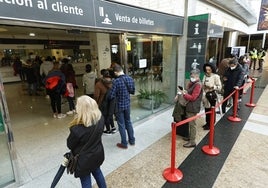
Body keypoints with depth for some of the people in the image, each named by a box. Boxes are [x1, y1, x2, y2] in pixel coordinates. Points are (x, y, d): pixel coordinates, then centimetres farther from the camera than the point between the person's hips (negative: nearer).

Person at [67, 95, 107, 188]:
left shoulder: (77, 129, -35)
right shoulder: (100, 118, -20)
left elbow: (70, 145, -14)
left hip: (84, 159, -5)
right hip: (98, 153, 5)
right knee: (97, 172, 32)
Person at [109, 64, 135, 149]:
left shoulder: (116, 81, -22)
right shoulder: (130, 79, -4)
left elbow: (111, 96, -20)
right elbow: (133, 91, 7)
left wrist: (117, 94, 2)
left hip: (119, 106, -5)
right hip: (127, 104, 6)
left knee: (121, 124, 9)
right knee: (128, 122, 21)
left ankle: (124, 144, 23)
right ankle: (132, 140, 33)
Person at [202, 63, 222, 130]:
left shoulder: (216, 76, -9)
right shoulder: (205, 76, 8)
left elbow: (219, 87, -10)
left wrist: (212, 87, -23)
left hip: (212, 95, -6)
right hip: (205, 95, 6)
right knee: (206, 110, 14)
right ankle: (207, 123, 29)